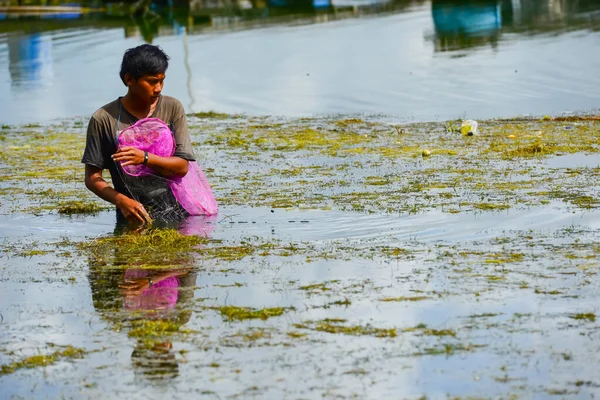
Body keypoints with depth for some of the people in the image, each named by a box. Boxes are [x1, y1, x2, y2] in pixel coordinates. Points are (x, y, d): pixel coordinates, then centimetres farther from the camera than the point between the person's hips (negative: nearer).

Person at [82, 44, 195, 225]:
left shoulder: (172, 108, 4)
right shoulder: (104, 119, -3)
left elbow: (182, 167, 0)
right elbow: (92, 178, -1)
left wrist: (145, 158, -18)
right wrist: (122, 201, -19)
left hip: (177, 213, 2)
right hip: (133, 218, -2)